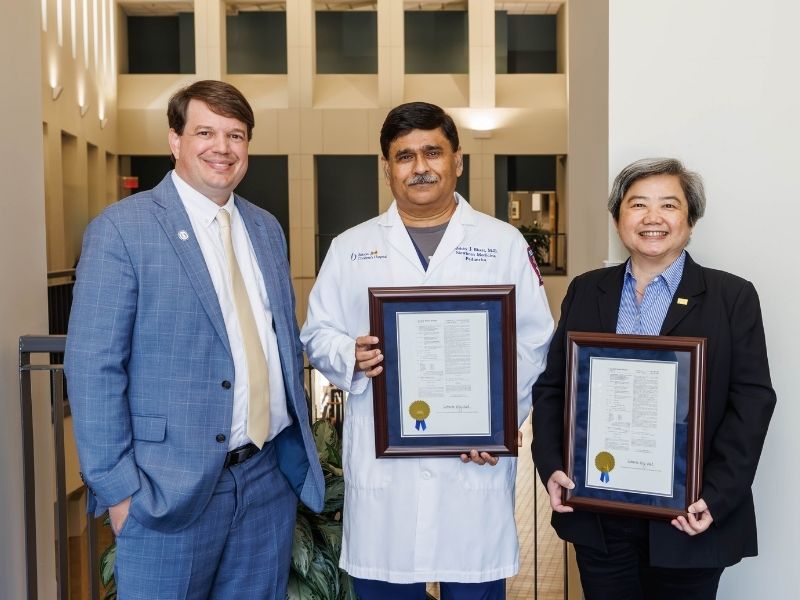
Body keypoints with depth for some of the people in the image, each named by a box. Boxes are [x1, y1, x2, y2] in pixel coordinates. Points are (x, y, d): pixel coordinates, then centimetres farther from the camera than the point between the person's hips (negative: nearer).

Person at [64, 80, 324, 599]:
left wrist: (301, 447, 11)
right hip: (173, 488, -5)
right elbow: (93, 368, -11)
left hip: (271, 478, 6)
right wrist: (118, 489, -13)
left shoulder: (266, 229, 10)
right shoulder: (122, 228, -8)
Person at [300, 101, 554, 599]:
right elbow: (317, 334, 10)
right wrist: (351, 356, -12)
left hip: (476, 462, -1)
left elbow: (534, 342, 3)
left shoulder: (505, 242, 6)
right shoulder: (351, 247, 10)